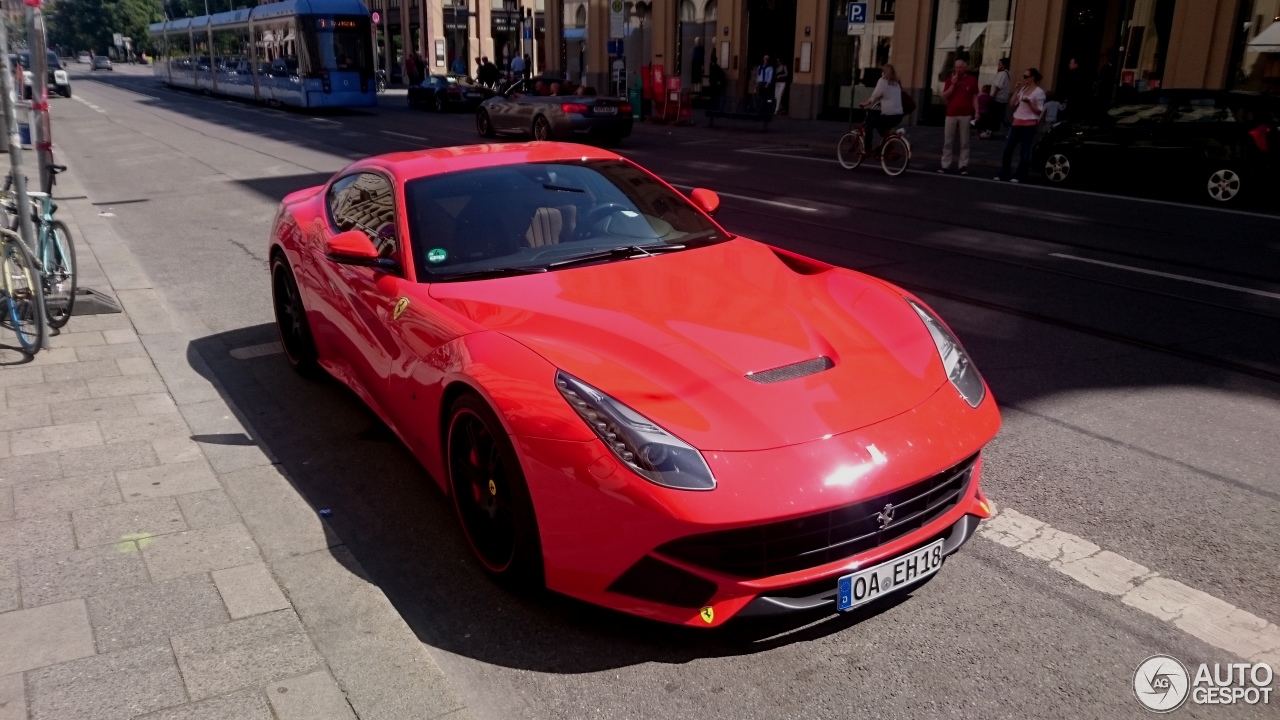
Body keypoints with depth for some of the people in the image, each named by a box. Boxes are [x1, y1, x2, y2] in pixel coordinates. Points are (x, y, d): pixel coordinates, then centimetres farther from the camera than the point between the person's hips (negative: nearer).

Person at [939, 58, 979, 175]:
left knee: (964, 142, 0)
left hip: (965, 115, -2)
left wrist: (977, 111, -3)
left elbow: (974, 97, 6)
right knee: (948, 142, 3)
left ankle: (963, 166, 2)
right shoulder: (950, 79, 8)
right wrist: (953, 84, -7)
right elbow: (944, 97, 2)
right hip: (951, 114, 2)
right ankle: (945, 165, 6)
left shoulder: (972, 80, 4)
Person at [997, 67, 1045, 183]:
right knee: (1008, 148, 2)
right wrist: (1016, 91, 2)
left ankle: (1020, 176, 1)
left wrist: (1029, 102, -20)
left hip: (1029, 124, -6)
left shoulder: (1039, 92, -6)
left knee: (1025, 150, -3)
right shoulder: (1022, 89, 12)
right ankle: (1003, 174, 10)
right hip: (1017, 122, 6)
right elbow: (1013, 105, 10)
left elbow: (1039, 111, -7)